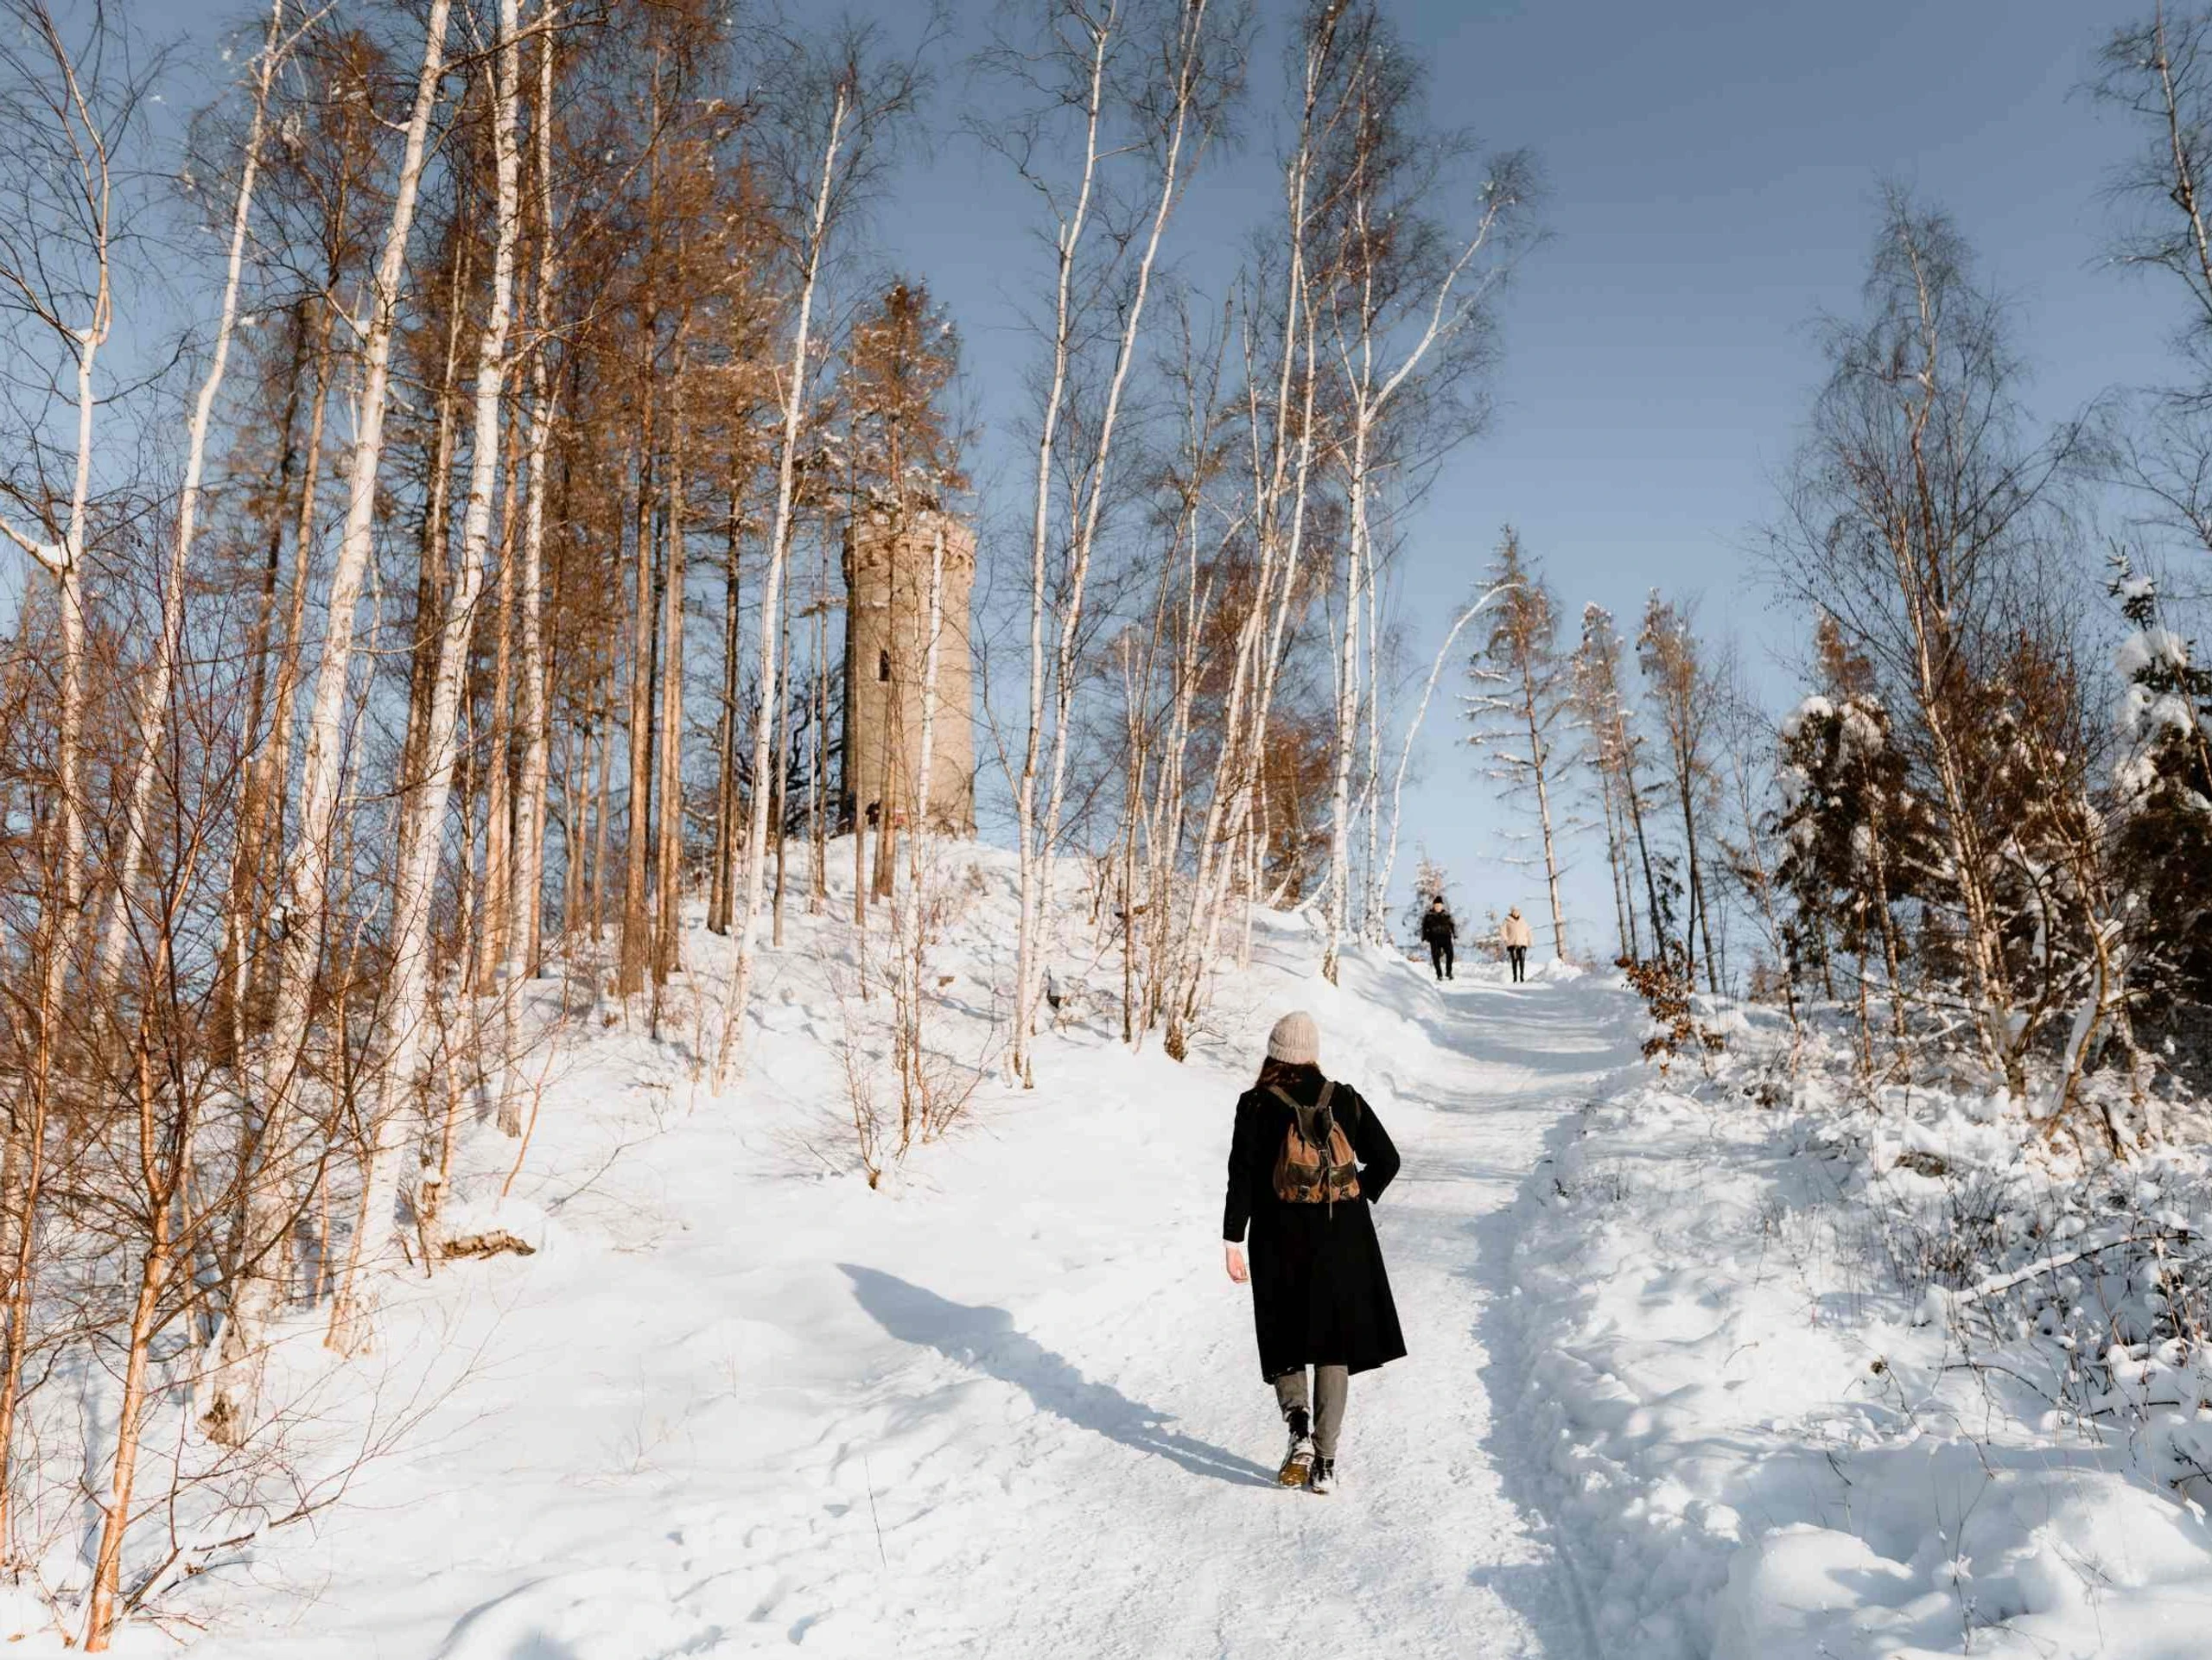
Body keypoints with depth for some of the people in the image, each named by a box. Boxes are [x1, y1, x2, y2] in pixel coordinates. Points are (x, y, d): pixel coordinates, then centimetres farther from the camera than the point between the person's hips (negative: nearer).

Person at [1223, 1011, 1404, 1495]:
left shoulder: (1257, 1105, -5)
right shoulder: (1344, 1099, 3)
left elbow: (1242, 1177, -9)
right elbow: (1386, 1160, 5)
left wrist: (1232, 1240, -6)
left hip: (1281, 1237, -2)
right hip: (1343, 1238, 2)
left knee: (1284, 1341, 13)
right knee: (1333, 1345, 9)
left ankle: (1298, 1423, -11)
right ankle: (1325, 1461, 7)